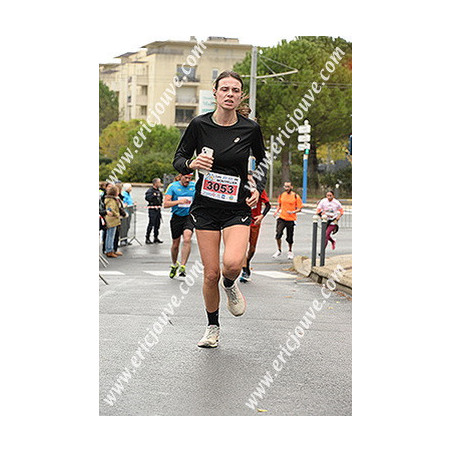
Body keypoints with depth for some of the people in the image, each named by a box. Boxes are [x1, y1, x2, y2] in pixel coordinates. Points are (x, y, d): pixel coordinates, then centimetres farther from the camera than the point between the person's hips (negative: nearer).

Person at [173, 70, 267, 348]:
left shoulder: (250, 129, -4)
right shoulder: (199, 125, -4)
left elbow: (263, 161, 13)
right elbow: (178, 160, 4)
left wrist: (259, 189, -2)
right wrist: (191, 164, -18)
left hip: (238, 207, -1)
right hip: (206, 207, 1)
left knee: (232, 263, -24)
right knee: (211, 273, 0)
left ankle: (230, 284, 13)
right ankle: (213, 326, 24)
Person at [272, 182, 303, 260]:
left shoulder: (296, 196, -5)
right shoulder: (281, 195, 6)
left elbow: (299, 209, -3)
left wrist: (293, 212, -21)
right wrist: (276, 211, 4)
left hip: (291, 219, -2)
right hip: (281, 218, 2)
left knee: (289, 237, 5)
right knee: (278, 234, -14)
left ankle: (290, 252, 29)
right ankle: (279, 251, 4)